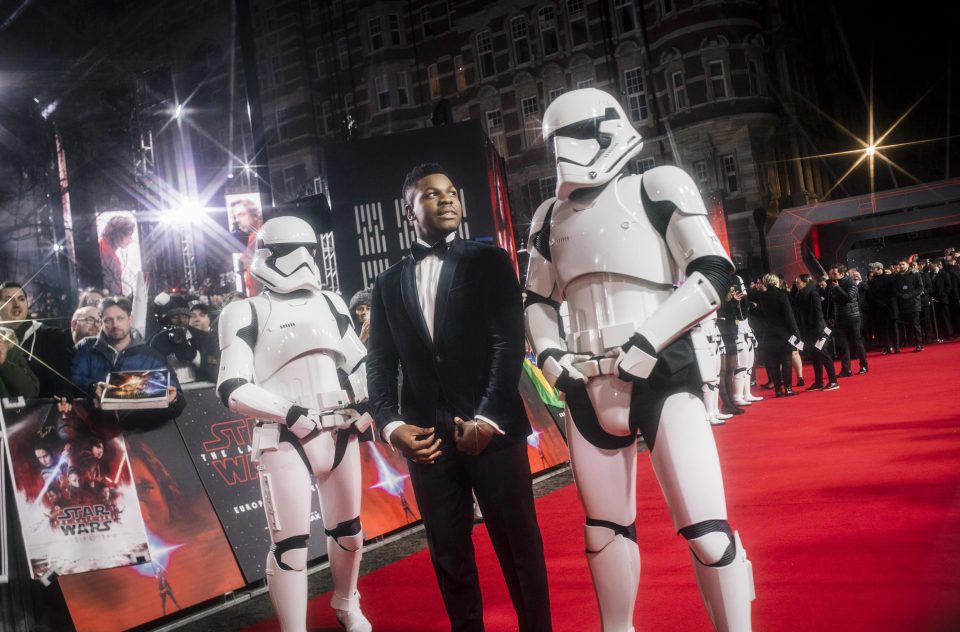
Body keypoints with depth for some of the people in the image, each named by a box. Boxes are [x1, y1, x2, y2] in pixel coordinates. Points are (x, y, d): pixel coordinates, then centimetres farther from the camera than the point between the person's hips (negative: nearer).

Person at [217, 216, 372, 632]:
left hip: (341, 433, 6)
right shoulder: (247, 313, -6)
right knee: (290, 546, -2)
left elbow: (359, 363, 19)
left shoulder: (330, 303, 11)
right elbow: (233, 390, -13)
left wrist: (364, 407, 3)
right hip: (285, 440, -5)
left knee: (348, 531, 19)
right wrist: (291, 413, -21)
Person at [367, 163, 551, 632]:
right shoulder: (388, 284, 13)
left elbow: (509, 343, -5)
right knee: (448, 552, 10)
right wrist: (391, 425, -7)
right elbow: (381, 365, 9)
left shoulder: (490, 262, 5)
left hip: (493, 429, -2)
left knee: (518, 545, 5)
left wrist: (487, 419, -14)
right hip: (425, 437, 3)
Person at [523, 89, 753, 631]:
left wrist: (644, 344, -15)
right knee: (605, 527, 15)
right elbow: (538, 301, 23)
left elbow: (713, 275, -9)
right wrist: (551, 357, 6)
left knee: (706, 530, -9)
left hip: (661, 373, -5)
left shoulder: (656, 187, -1)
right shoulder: (552, 216, 13)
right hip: (590, 385, 6)